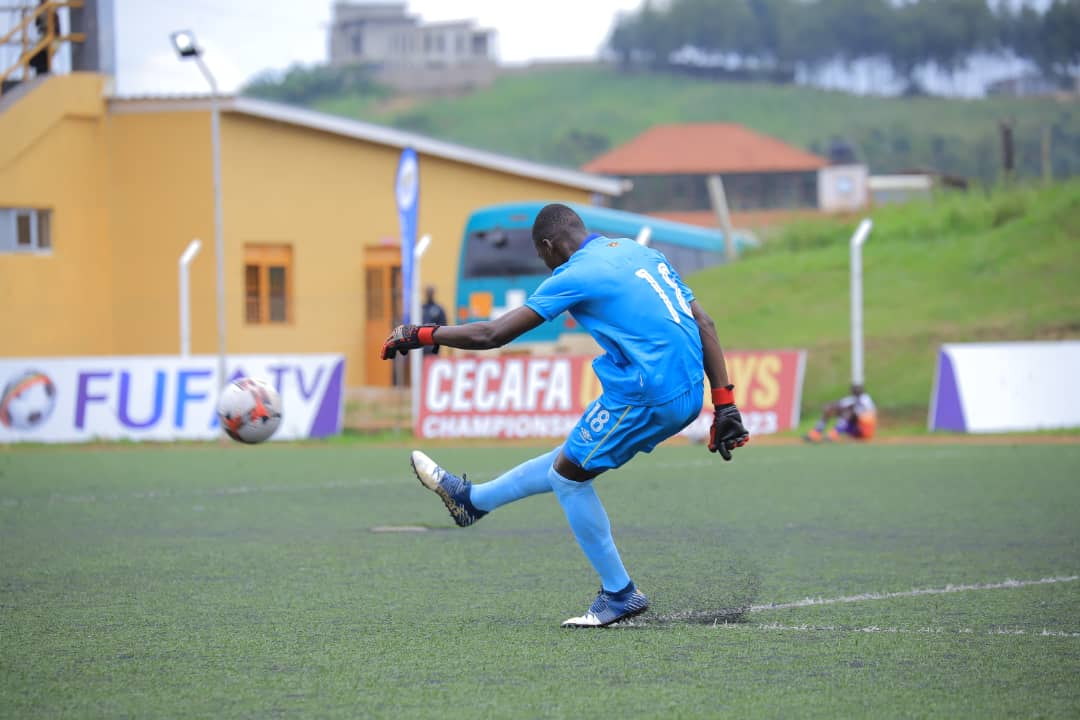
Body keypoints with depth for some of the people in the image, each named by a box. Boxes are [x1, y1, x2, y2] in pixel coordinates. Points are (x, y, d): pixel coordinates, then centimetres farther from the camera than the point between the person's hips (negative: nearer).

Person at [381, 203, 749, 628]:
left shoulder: (575, 276, -7)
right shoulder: (641, 254, 16)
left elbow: (492, 335, -6)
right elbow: (704, 324, 13)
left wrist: (420, 335, 7)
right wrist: (725, 405, 14)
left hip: (646, 398, -8)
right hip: (687, 395, 9)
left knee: (569, 475, 10)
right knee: (570, 461, 23)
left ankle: (620, 596, 15)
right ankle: (472, 500, 41)